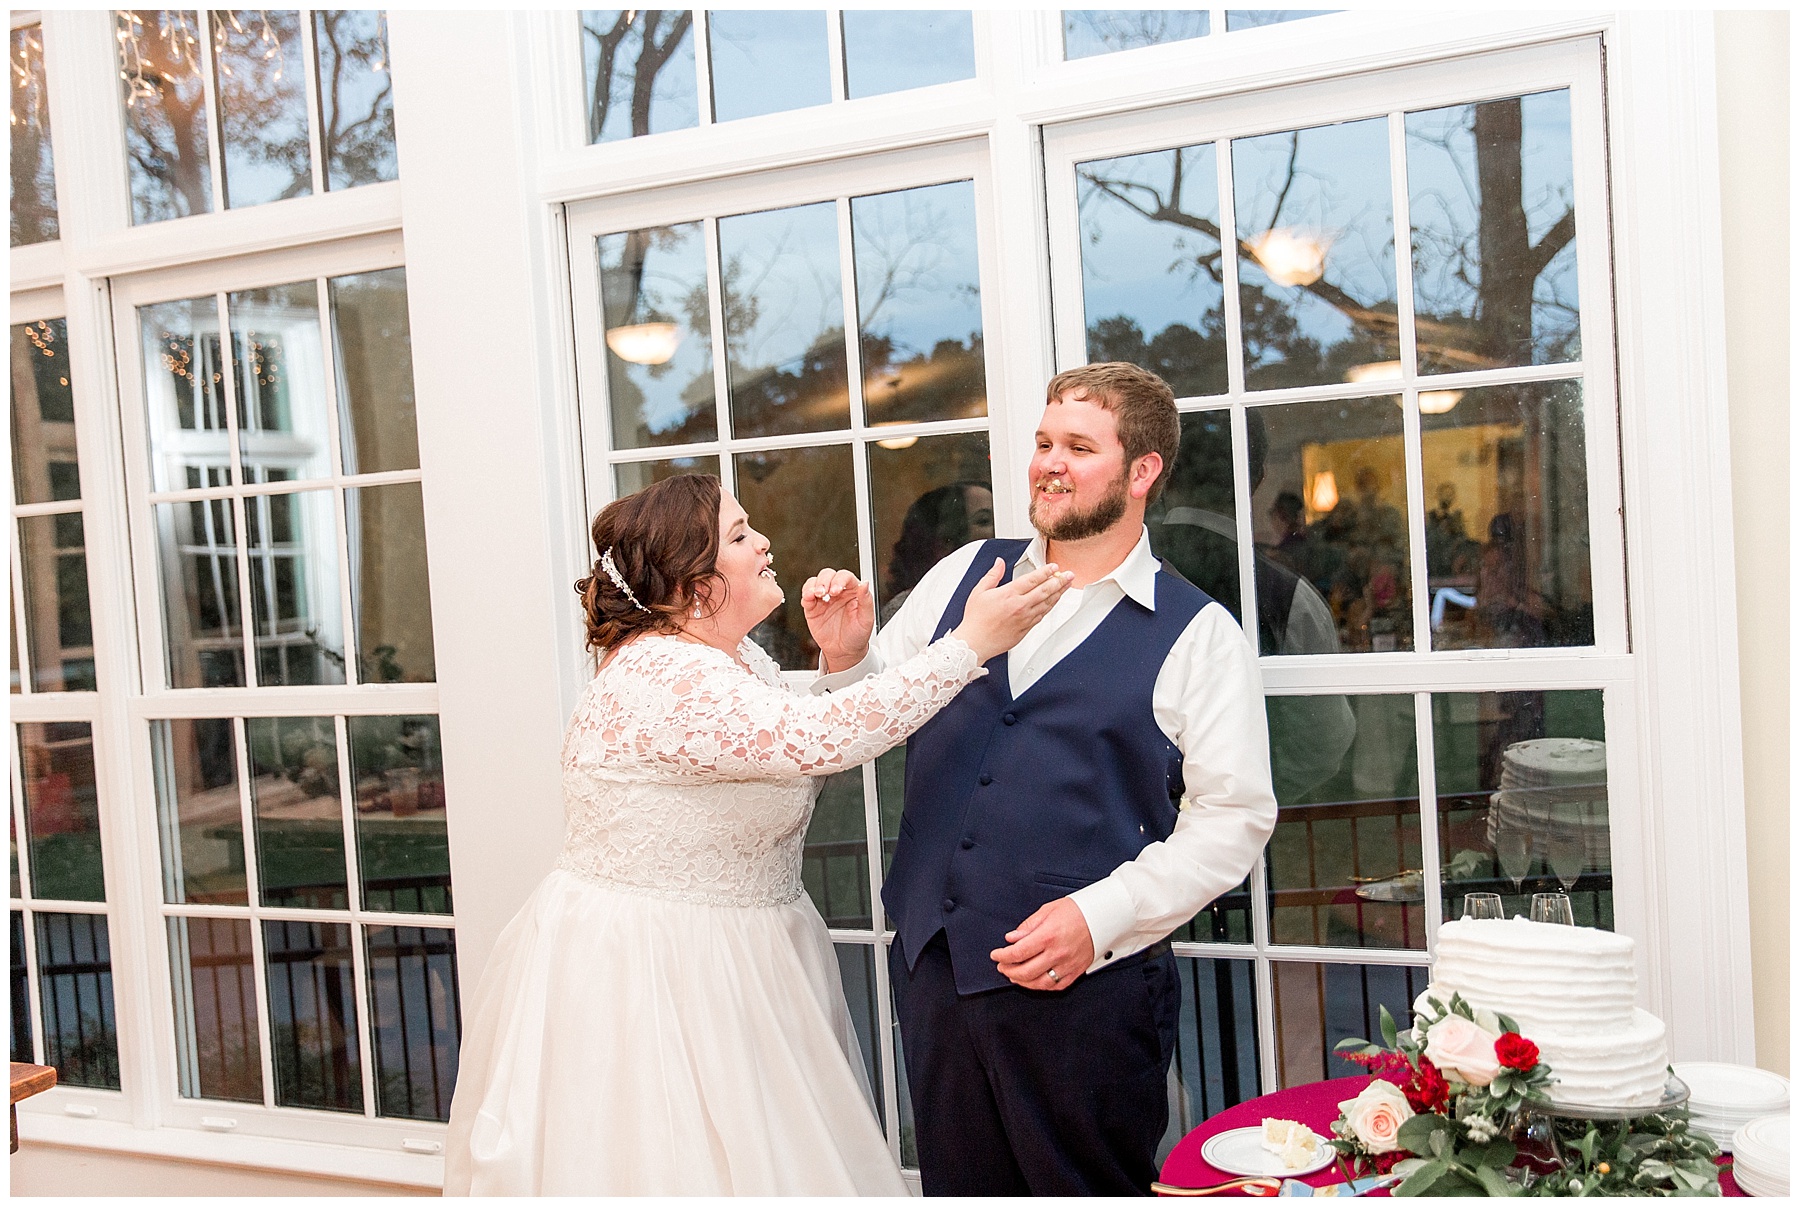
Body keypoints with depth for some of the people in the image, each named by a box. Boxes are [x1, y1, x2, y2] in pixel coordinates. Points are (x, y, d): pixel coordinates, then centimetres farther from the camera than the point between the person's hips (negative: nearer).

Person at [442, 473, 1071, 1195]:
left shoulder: (735, 655, 7)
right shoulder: (659, 678, -25)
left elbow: (801, 755, 16)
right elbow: (820, 740, -34)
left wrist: (840, 661, -1)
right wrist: (973, 642, -30)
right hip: (642, 969, -9)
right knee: (675, 1162, 2)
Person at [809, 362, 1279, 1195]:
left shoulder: (1198, 635, -4)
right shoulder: (962, 577, 8)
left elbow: (1235, 816, -8)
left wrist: (1101, 916, -17)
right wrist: (848, 657, -10)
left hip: (1084, 991, -4)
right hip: (932, 969, 4)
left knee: (1091, 1188, 9)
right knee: (959, 1187, 17)